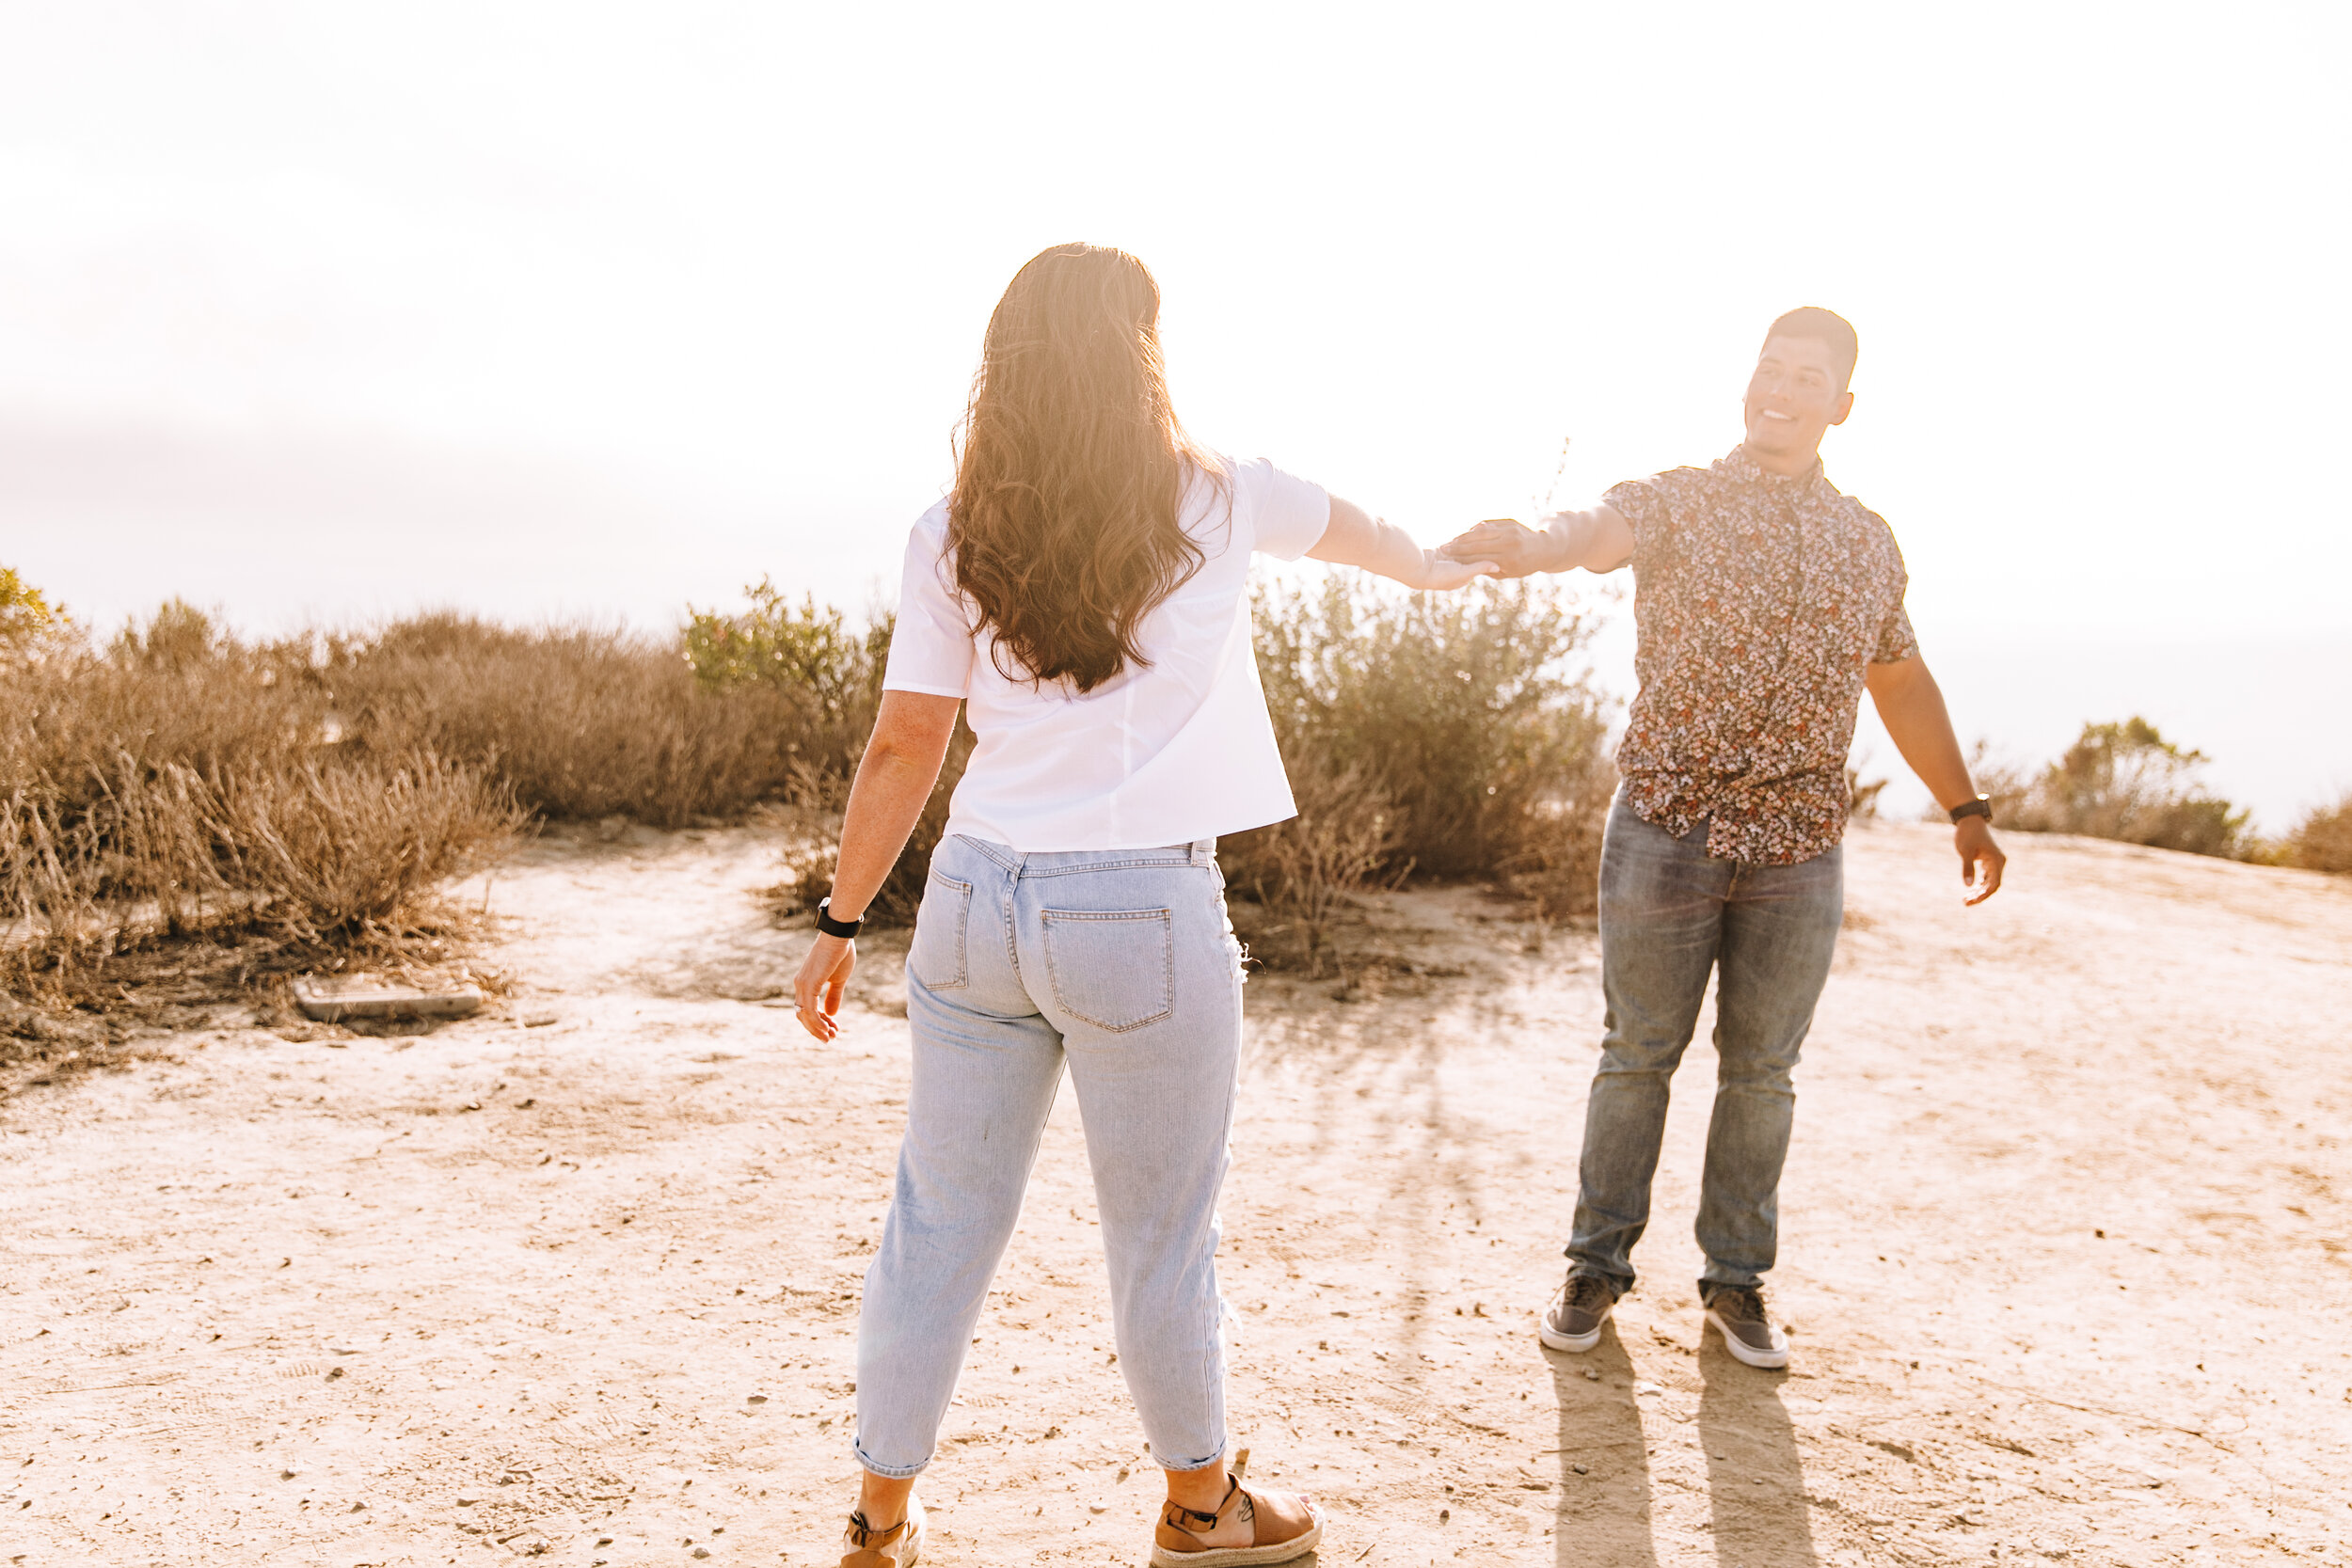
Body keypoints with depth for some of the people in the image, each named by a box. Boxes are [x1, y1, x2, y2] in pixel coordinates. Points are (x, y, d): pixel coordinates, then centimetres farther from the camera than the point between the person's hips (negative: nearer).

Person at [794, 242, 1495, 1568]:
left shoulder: (954, 537, 2)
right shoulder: (1217, 501, -1)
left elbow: (905, 748, 2)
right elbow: (1350, 525, 20)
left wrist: (842, 924, 11)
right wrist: (1437, 567, 42)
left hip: (977, 902, 3)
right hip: (1143, 920, -3)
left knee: (939, 1227, 16)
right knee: (1163, 1245, 14)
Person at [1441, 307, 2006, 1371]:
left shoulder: (1867, 542, 10)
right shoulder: (1676, 502, -3)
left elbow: (1902, 681, 20)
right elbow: (1600, 528, -26)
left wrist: (1964, 808, 20)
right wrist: (1532, 546, -50)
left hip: (1800, 854, 3)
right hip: (1667, 834, -3)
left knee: (1761, 1073, 10)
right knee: (1637, 1056, 7)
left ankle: (1736, 1281, 25)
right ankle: (1597, 1265, 22)